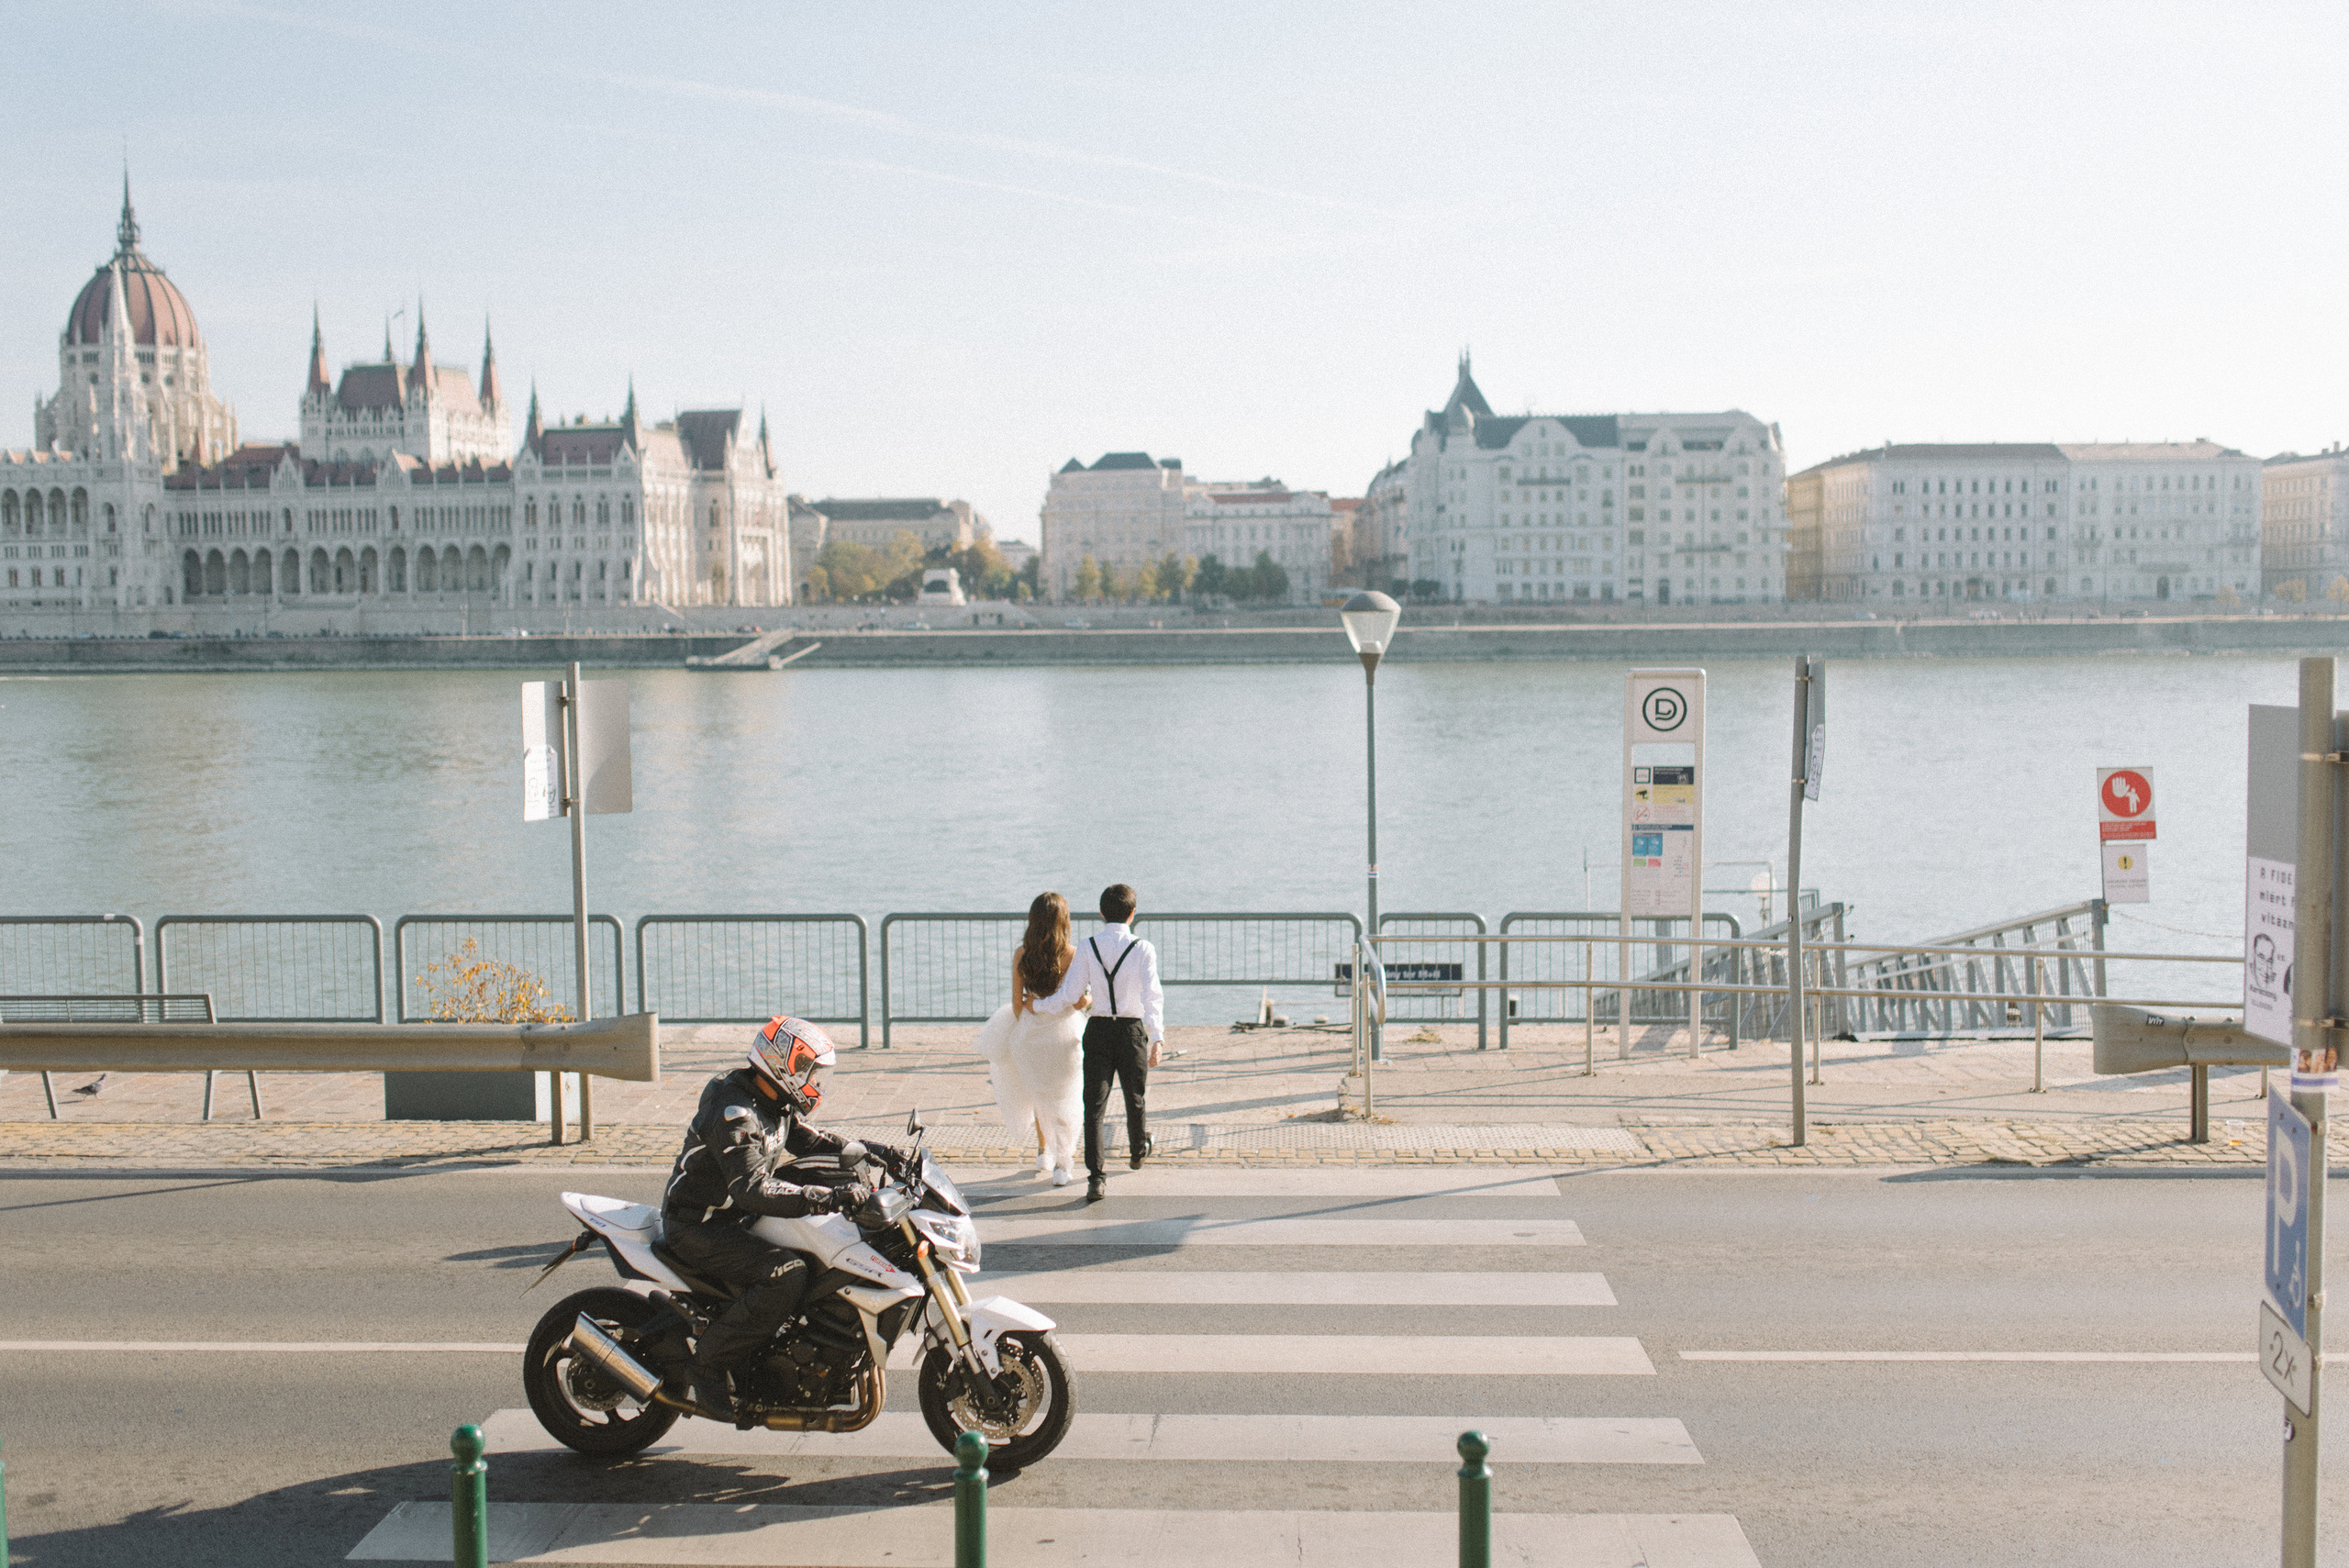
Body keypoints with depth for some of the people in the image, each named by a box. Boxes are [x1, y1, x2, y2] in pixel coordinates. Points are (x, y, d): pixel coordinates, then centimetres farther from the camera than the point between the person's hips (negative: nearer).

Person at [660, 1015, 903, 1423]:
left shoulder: (777, 1105, 7)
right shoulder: (735, 1114, -25)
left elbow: (812, 1140, 17)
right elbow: (753, 1187, -35)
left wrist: (871, 1151, 0)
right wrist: (829, 1197, -42)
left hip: (735, 1219, 10)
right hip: (699, 1228, -10)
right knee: (787, 1274, -29)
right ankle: (710, 1365, -19)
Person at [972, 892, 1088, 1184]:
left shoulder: (1021, 954, -10)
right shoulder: (1073, 956, -15)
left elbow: (1016, 1002, -4)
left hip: (1029, 1031, 2)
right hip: (1064, 1033, -2)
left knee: (1040, 1092, 27)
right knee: (1063, 1099, 14)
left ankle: (1043, 1150, 33)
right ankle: (1061, 1166, 14)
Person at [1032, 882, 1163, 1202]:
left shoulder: (1087, 948, -3)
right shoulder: (1143, 949, -7)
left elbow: (1069, 997, -3)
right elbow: (1152, 995, -19)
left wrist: (1036, 1005, 13)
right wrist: (1157, 1038, -25)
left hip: (1097, 1030, 0)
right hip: (1132, 1031, 0)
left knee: (1094, 1105, 0)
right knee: (1135, 1098, 22)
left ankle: (1096, 1178, -11)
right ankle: (1137, 1152, 46)